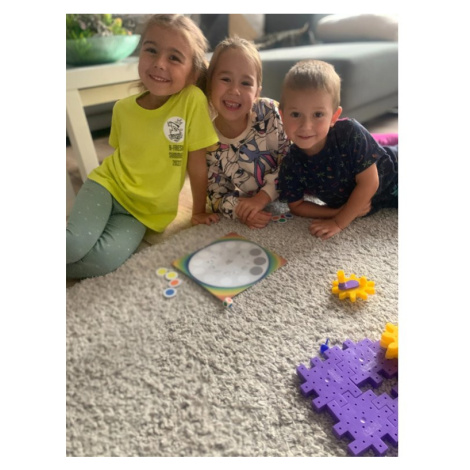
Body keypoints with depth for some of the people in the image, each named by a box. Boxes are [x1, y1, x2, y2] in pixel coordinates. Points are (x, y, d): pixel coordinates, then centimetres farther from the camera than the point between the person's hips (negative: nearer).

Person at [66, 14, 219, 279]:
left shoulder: (193, 101, -16)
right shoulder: (123, 108, -4)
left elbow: (197, 164, -10)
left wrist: (199, 212, -2)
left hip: (146, 211, -1)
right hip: (109, 186, 2)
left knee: (107, 259, -26)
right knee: (76, 245, -25)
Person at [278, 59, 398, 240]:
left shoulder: (350, 133, -36)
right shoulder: (291, 164, -26)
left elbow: (369, 182, -30)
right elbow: (296, 205, -16)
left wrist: (339, 221, -29)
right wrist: (337, 212, -25)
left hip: (391, 180, -3)